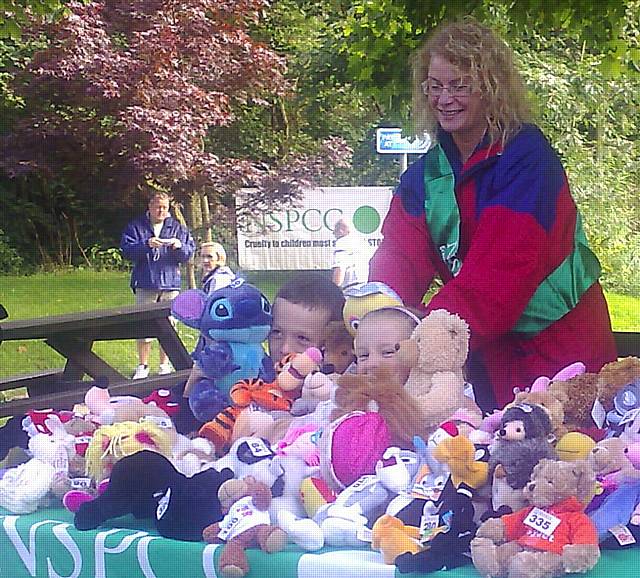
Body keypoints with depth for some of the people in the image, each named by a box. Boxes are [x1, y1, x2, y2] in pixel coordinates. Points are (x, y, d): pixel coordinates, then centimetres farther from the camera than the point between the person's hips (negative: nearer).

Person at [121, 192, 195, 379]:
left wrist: (179, 246, -12)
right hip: (145, 284, -2)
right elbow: (127, 250, -4)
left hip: (170, 283, 2)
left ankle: (165, 365, 11)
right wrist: (146, 245, -19)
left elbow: (189, 253, 9)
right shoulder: (136, 227, 7)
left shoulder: (177, 228, 13)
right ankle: (142, 366, 4)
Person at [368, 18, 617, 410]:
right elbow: (402, 257, -9)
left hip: (556, 346, -5)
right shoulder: (425, 172, 3)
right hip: (490, 349, 5)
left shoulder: (527, 156, -17)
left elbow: (502, 264, -27)